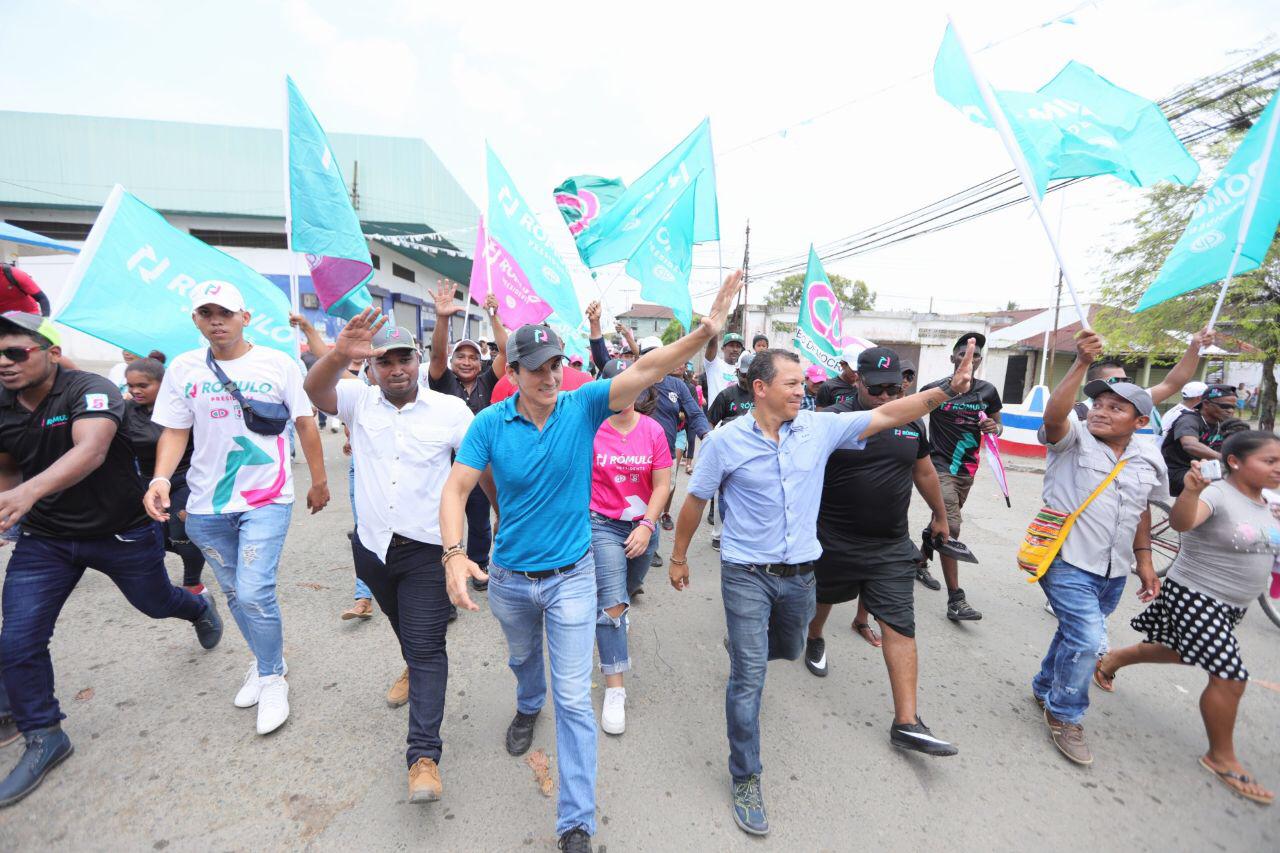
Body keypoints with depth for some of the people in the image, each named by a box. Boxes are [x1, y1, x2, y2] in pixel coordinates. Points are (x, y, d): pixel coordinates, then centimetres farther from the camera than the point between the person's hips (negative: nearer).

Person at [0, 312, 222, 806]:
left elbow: (91, 450, -41)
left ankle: (200, 607, 53)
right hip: (44, 540, 5)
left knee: (156, 603, 16)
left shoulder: (90, 390, -22)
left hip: (122, 532, -4)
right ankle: (44, 739, 19)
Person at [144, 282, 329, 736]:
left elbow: (306, 425, -1)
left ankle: (272, 677, 14)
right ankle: (266, 660, 38)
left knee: (254, 593, -10)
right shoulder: (183, 368, 4)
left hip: (267, 499, -4)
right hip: (206, 504, 4)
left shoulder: (278, 363, -5)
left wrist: (319, 481, 2)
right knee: (234, 594, 15)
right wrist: (160, 479, -12)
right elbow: (175, 432, 6)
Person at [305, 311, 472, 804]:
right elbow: (315, 390, -20)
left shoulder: (451, 409, -6)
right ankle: (416, 671, 56)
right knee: (406, 632, 26)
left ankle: (424, 755, 5)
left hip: (428, 549, -3)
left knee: (427, 646, -2)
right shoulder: (359, 401, 0)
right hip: (373, 545, 4)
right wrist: (339, 355, -41)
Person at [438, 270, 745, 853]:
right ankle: (528, 707, 67)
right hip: (510, 578, 3)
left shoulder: (582, 406, -15)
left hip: (571, 576, -2)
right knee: (522, 657, 32)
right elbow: (456, 488, -14)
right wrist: (453, 553, -29)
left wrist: (706, 329, -37)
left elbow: (645, 370, -26)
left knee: (574, 700, 3)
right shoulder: (491, 423, -13)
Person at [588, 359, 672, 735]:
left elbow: (662, 485, -5)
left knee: (628, 589, 27)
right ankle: (614, 689, 3)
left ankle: (616, 614, 63)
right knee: (612, 602, -10)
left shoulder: (653, 430, -9)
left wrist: (647, 526, -13)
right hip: (602, 523, -3)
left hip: (643, 525, 4)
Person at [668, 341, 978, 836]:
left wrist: (947, 390, -11)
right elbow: (695, 502, -4)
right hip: (747, 575, -4)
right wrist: (679, 558, 4)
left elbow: (885, 416, -1)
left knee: (789, 649, 29)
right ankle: (745, 778, 20)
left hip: (800, 572, 5)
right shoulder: (726, 440, -13)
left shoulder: (819, 427, -4)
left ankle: (742, 646, 63)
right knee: (749, 679, -1)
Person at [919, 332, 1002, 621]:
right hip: (940, 465, -5)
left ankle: (920, 564, 41)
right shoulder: (935, 389, -6)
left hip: (967, 470, 5)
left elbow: (998, 425, 15)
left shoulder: (987, 391, 5)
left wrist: (994, 428, -7)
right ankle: (955, 599, -9)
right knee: (951, 527, -14)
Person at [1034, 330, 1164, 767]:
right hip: (1068, 561, -6)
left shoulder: (1148, 459, 5)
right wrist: (1082, 363, -38)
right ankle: (1065, 716, 9)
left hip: (1113, 571, 6)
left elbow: (1141, 511, 16)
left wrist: (1144, 562, 16)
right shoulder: (1073, 438, -11)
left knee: (1079, 635, 20)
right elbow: (1054, 415, -34)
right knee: (1085, 638, -13)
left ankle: (1046, 688, 43)